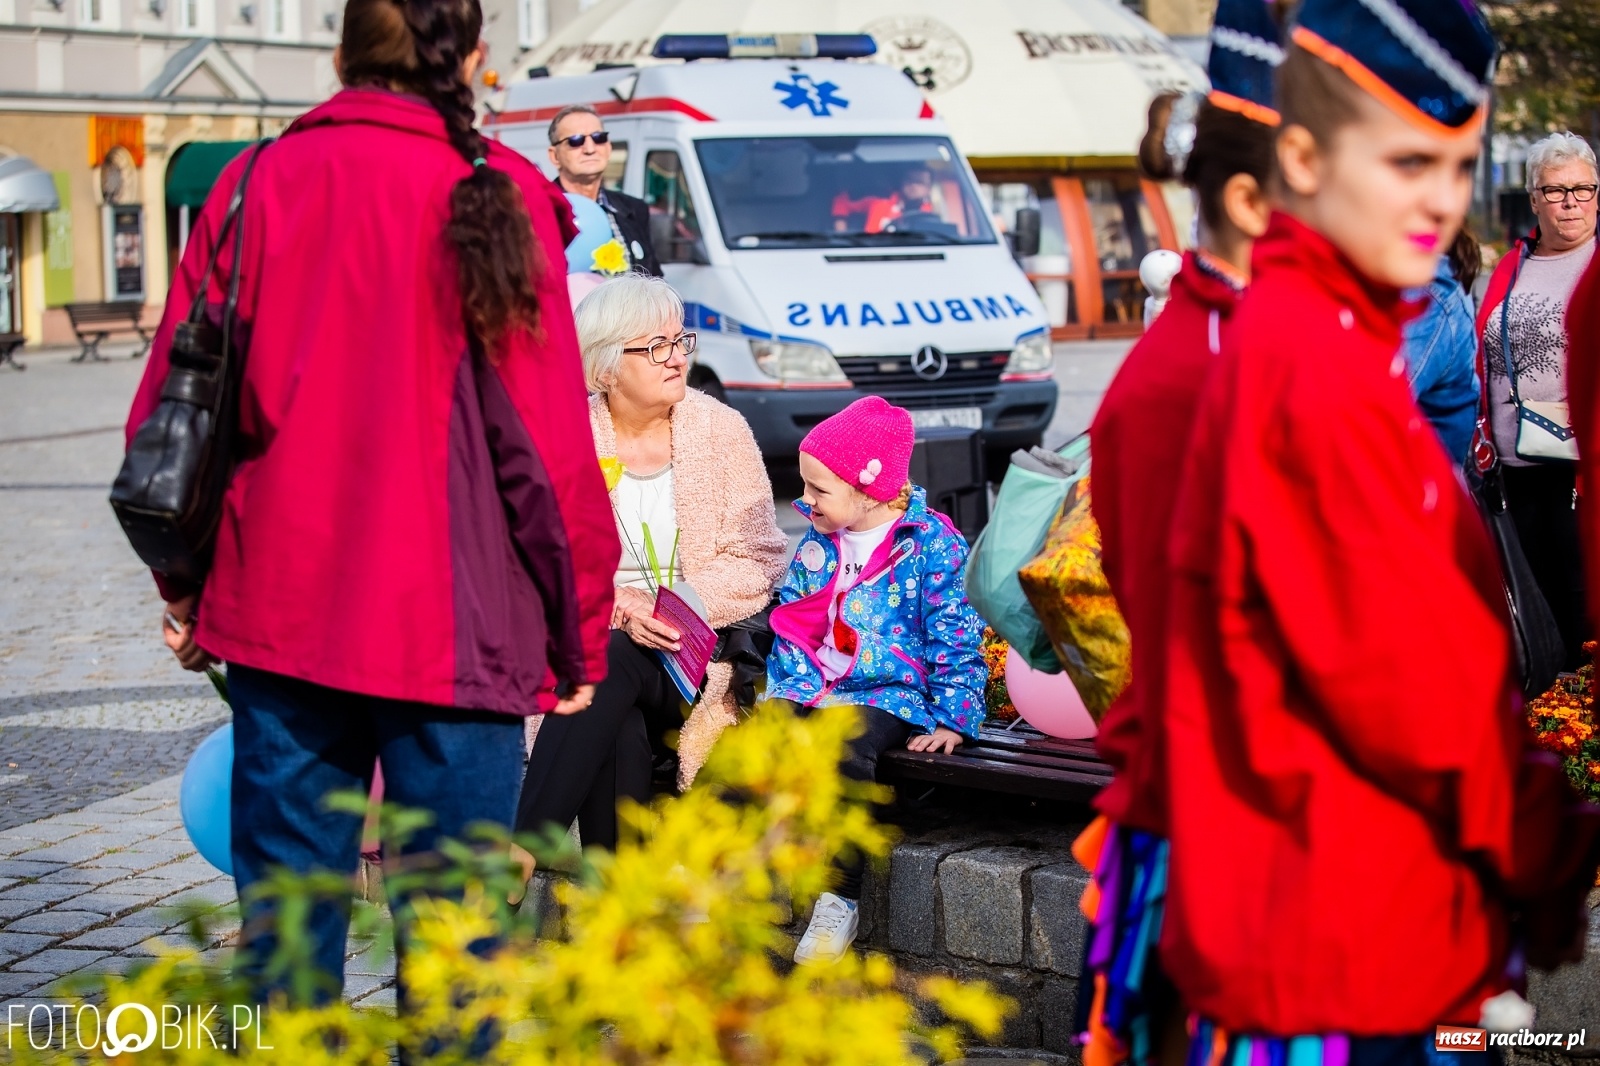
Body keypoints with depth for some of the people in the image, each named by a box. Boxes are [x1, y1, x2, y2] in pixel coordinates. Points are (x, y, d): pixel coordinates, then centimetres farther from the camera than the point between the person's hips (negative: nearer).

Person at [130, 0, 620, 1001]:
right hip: (452, 621, -3)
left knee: (284, 915, 11)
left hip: (279, 612, 3)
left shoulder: (259, 185, 3)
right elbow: (547, 438, -8)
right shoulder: (502, 197, -6)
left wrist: (186, 586, 17)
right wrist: (579, 632, 0)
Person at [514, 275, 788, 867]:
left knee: (611, 667, -33)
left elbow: (758, 558, 0)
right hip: (595, 636, 1)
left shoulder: (722, 430, 4)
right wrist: (620, 608, -20)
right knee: (621, 735, -34)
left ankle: (512, 857, -35)